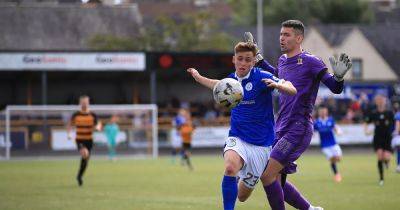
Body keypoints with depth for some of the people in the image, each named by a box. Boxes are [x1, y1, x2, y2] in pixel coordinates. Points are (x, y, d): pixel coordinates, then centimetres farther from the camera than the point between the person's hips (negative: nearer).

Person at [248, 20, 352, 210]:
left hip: (298, 130, -8)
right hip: (281, 130, 8)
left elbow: (335, 88, -13)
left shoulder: (310, 61, -9)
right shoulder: (283, 60, 13)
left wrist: (339, 76, -33)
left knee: (267, 175, -17)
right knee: (277, 182, 9)